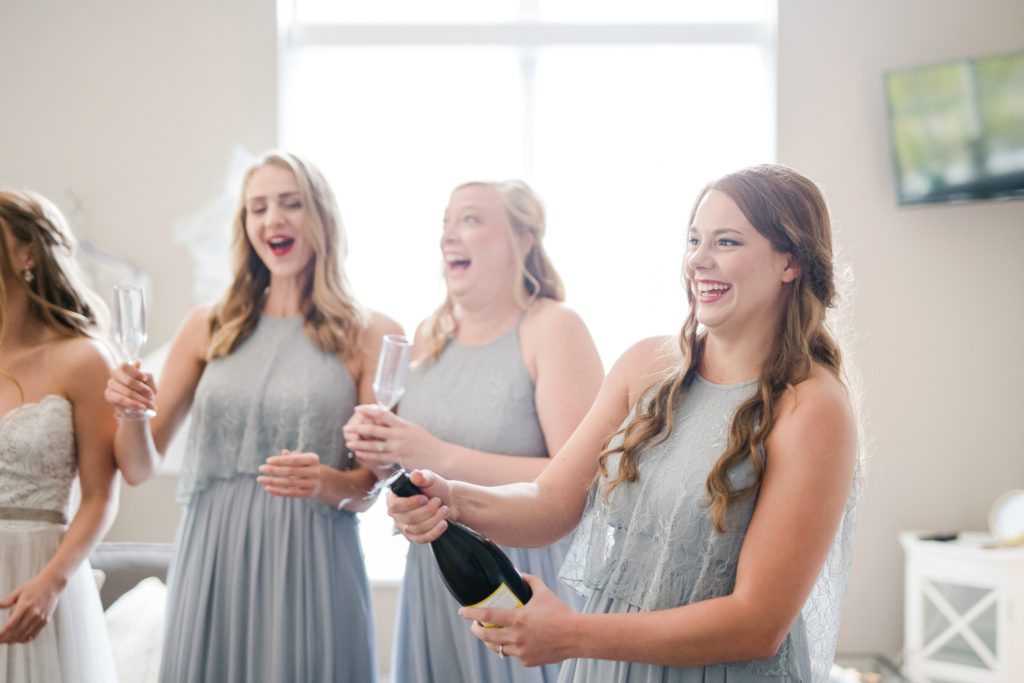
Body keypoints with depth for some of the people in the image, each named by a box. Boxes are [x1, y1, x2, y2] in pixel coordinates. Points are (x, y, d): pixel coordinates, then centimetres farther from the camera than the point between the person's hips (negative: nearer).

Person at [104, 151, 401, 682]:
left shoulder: (370, 336, -2)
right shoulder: (209, 329, 7)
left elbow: (377, 483, 0)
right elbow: (139, 468, 10)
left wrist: (329, 483, -20)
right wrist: (131, 413, -10)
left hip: (312, 569, -2)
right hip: (212, 563, 3)